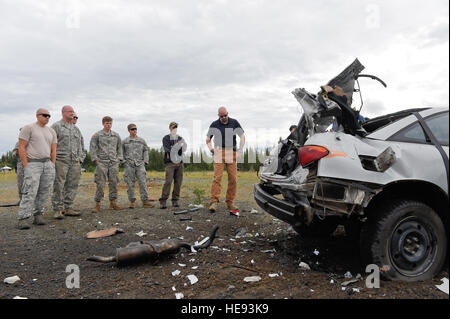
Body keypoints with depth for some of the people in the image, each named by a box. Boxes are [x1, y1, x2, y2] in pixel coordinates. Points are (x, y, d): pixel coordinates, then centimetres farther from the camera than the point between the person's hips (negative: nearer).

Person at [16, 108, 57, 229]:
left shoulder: (51, 131, 16)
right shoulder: (28, 128, 0)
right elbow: (21, 147, -5)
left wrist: (52, 165, 5)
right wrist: (26, 166, -11)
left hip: (47, 163, 5)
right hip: (32, 163, -5)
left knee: (44, 192, 3)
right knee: (30, 192, -13)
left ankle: (38, 216, 10)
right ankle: (23, 219, -11)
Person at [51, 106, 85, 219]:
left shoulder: (76, 128, 19)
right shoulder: (56, 126, 1)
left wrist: (80, 159, 13)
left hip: (74, 162, 6)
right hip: (61, 161, -6)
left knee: (72, 186, 6)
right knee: (58, 186, -4)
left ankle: (68, 208, 14)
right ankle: (57, 210, 2)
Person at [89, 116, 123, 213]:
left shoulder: (116, 135, 14)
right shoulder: (97, 135, 4)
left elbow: (119, 148, 18)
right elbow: (93, 148, 2)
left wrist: (119, 159, 8)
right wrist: (95, 160, -7)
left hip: (114, 163, 3)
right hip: (101, 162, -3)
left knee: (114, 182, 3)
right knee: (100, 184, -5)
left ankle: (112, 202, 14)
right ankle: (97, 204, 2)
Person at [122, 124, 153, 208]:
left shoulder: (142, 140, 11)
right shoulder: (124, 141, 9)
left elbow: (146, 151, 16)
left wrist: (145, 161, 6)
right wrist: (123, 160, 4)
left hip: (140, 164, 0)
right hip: (129, 165, 0)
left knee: (143, 182, -6)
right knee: (130, 184, 1)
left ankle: (145, 201, -2)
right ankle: (132, 201, 11)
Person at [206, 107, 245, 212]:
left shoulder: (234, 122, 8)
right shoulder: (214, 124, 6)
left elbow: (242, 136, 9)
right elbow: (208, 139, 12)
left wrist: (240, 149, -6)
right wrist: (210, 147, -9)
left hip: (232, 152, 1)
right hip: (219, 152, -1)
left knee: (233, 178, -1)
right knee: (217, 177, -11)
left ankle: (230, 202, 8)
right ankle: (214, 202, -12)